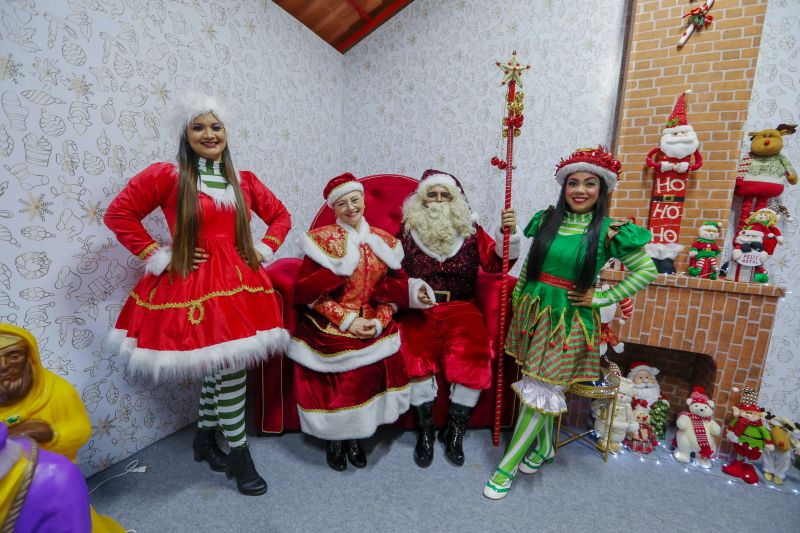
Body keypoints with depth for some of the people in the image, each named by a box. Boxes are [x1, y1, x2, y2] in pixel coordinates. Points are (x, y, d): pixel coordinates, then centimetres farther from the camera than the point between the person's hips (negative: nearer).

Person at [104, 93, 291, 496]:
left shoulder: (243, 181, 10)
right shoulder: (166, 175, -1)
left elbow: (280, 215, 17)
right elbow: (118, 213, 0)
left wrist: (263, 251, 6)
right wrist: (158, 256, -5)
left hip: (237, 281, 5)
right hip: (192, 285, -4)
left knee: (222, 366, 12)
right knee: (232, 366, -7)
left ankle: (205, 438, 37)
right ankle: (238, 454, 15)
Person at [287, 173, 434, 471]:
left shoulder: (383, 241, 7)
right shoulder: (323, 239, -3)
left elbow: (392, 289, 7)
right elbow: (311, 292, -7)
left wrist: (379, 321, -9)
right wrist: (347, 321, -14)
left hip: (372, 323, 3)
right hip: (330, 324, -2)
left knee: (379, 365, -19)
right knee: (349, 371, -21)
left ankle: (355, 435, 8)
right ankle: (334, 437, 9)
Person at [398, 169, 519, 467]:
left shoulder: (471, 231, 8)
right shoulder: (407, 231, 5)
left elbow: (498, 264, 0)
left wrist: (509, 234, -14)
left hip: (461, 309, 1)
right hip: (418, 309, 0)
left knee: (473, 353, -23)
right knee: (416, 351, -27)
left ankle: (455, 428, 1)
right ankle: (425, 427, -3)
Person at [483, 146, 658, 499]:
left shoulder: (609, 231, -8)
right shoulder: (547, 220, 4)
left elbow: (647, 272, -3)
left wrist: (602, 297, -8)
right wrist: (516, 298, 10)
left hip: (570, 320, -4)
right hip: (533, 311, 4)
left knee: (541, 391, 1)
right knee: (543, 387, 15)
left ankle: (507, 466, 16)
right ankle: (543, 447, 39)